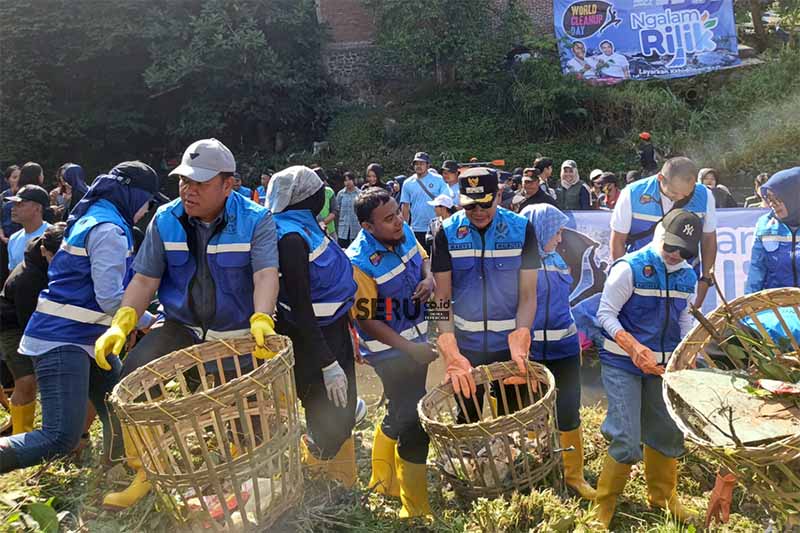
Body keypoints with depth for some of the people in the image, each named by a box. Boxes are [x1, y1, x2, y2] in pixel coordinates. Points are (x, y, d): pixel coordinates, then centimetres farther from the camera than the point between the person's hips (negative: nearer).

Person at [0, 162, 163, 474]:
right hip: (62, 340, -11)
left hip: (87, 339, 11)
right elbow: (110, 298, -21)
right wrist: (147, 322, -6)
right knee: (62, 436, -15)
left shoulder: (93, 218, 15)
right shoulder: (109, 229, -16)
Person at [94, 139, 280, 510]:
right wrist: (122, 323, -20)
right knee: (132, 375, -15)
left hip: (239, 334, -2)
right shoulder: (165, 221, -3)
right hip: (181, 328, 3)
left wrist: (261, 320, -45)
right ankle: (144, 473, 2)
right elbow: (145, 279, -4)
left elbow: (266, 274, -27)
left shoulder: (255, 221, -13)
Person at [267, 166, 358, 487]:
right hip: (311, 340, -9)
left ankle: (343, 483, 39)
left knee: (342, 414, 20)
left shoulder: (305, 227, 6)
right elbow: (300, 307, -24)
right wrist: (328, 364, -23)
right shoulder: (291, 237, -23)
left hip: (333, 331, 9)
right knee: (330, 423, 0)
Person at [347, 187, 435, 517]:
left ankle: (382, 478, 46)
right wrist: (409, 348, -26)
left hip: (416, 340, 8)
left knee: (399, 413, 23)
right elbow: (366, 320, -21)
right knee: (413, 425, -1)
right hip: (390, 350, -8)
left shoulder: (405, 232, -6)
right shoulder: (359, 262, -26)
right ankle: (416, 507, 18)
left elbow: (423, 258, 14)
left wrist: (429, 278, -9)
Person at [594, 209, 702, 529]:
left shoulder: (688, 276, 6)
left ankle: (663, 496, 39)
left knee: (669, 433, 15)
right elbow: (606, 314, -13)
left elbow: (685, 320, 15)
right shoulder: (629, 268, -14)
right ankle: (603, 506, 12)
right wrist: (635, 349, -22)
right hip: (622, 364, -6)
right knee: (628, 443, -9)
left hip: (662, 366, 6)